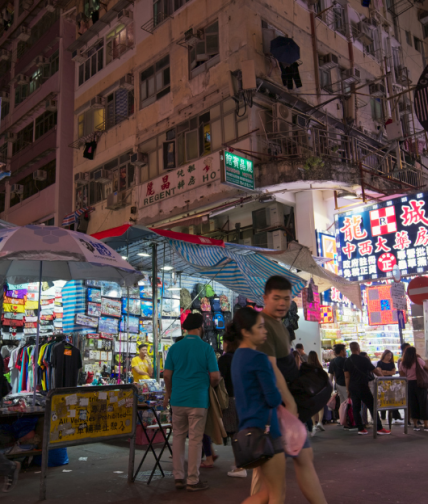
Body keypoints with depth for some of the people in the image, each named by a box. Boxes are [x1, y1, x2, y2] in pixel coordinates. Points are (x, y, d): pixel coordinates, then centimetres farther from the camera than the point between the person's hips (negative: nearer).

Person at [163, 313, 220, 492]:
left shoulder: (175, 348, 3)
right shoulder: (206, 348, -6)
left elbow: (167, 374, 4)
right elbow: (215, 377, -7)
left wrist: (169, 393, 18)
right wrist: (211, 385, 14)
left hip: (178, 399, 4)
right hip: (198, 400, -3)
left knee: (178, 437, 12)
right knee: (195, 440, 3)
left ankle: (178, 478, 17)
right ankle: (193, 481, 9)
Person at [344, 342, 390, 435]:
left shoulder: (347, 361, 4)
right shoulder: (364, 360, -8)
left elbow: (347, 377, 4)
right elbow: (375, 371, 1)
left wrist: (348, 390, 9)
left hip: (352, 388, 4)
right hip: (362, 387, -4)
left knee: (356, 408, 9)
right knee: (372, 407, 2)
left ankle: (361, 429, 10)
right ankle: (379, 428, 1)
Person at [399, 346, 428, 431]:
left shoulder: (402, 363, 3)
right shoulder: (418, 360, -8)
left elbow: (401, 375, 5)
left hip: (409, 384, 3)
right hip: (419, 383, -3)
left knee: (413, 404, 9)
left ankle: (415, 425, 14)